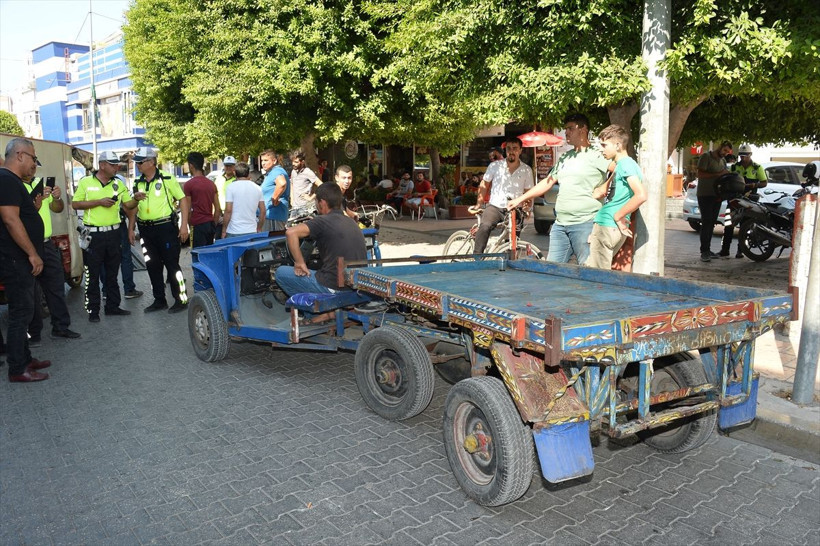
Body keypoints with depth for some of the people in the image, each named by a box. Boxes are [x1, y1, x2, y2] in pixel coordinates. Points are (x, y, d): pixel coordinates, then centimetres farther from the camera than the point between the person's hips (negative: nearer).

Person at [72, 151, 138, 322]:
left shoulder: (118, 184, 9)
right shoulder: (86, 182, -1)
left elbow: (128, 204, 10)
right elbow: (75, 204, -4)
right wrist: (99, 202, -14)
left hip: (113, 234, 4)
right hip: (93, 235, -4)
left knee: (112, 273, 12)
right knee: (93, 274, 1)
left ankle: (113, 306, 21)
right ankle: (93, 310, 9)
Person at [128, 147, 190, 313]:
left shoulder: (167, 179, -6)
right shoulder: (138, 183, 11)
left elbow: (183, 199, -6)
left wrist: (184, 225, -12)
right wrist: (131, 228, 13)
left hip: (166, 227, -6)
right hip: (146, 229, 6)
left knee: (172, 264, -3)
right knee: (152, 266, 11)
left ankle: (181, 300, 7)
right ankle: (159, 300, 22)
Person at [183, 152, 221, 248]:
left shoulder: (189, 184, -8)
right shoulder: (211, 184, 10)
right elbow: (218, 209, 11)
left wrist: (190, 225, 4)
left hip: (199, 225, -7)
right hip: (210, 224, 7)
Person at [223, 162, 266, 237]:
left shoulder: (231, 187, -5)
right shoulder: (257, 188, 7)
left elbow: (228, 211, -9)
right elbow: (263, 211, 8)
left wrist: (224, 231, -1)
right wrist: (259, 229, 17)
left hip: (234, 232, -3)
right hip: (252, 232, 3)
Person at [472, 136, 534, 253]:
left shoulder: (526, 170, 6)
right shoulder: (495, 165, 3)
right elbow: (484, 185, 12)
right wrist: (478, 204, 7)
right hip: (494, 207, -2)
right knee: (484, 227, -30)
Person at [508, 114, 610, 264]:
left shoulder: (595, 156, -5)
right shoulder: (565, 157, 19)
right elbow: (548, 182, 23)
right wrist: (520, 199, 21)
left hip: (584, 224, -8)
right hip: (560, 224, 8)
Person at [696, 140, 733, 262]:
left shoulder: (723, 160, 17)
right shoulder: (706, 157, -6)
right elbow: (700, 174, -16)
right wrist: (717, 174, -19)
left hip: (717, 196, 7)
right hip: (705, 195, -7)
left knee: (712, 223, 8)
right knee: (706, 223, -11)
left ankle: (708, 250, 14)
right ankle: (704, 252, -11)